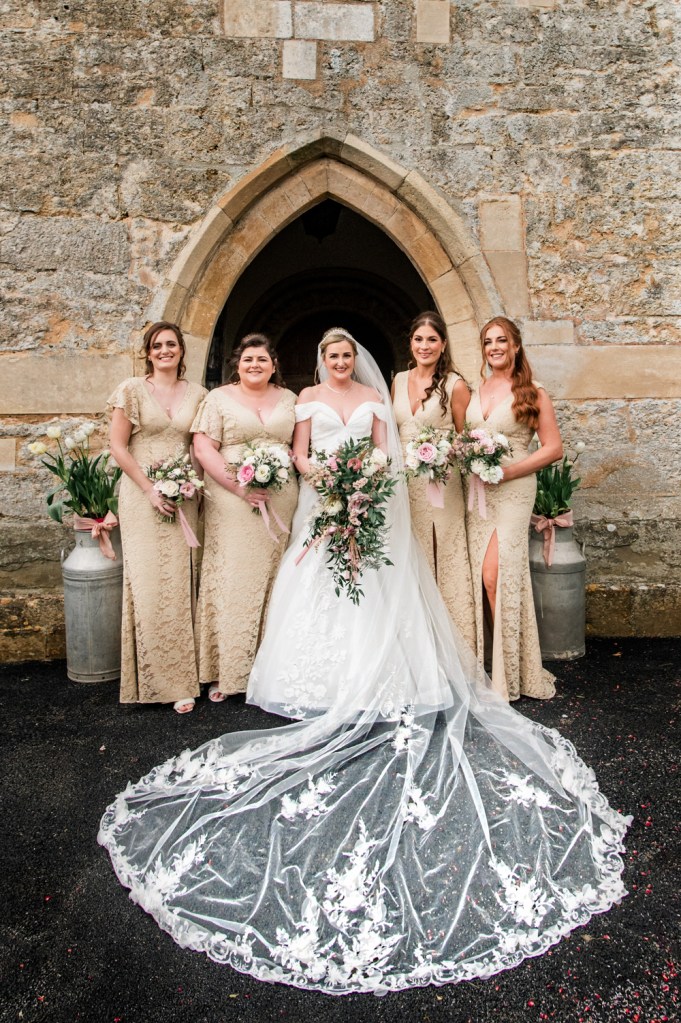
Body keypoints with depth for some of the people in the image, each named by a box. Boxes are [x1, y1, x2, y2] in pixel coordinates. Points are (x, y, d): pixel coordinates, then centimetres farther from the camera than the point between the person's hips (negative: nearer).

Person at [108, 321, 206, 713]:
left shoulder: (197, 394, 10)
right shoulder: (132, 390, 1)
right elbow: (118, 446, -2)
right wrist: (150, 489, -9)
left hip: (184, 498, 3)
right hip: (143, 496, -2)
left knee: (181, 584, 4)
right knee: (147, 583, -2)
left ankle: (181, 679, 13)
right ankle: (152, 679, 9)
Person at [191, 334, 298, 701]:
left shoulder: (288, 399, 15)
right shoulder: (219, 398, 4)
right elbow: (203, 448, -4)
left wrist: (287, 475, -4)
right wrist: (240, 486, -13)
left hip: (280, 502, 3)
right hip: (232, 503, -2)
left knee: (274, 581, 4)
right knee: (232, 581, -4)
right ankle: (226, 673, 5)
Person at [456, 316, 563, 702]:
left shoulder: (533, 394, -1)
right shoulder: (475, 392, 13)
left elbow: (554, 448, -5)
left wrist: (507, 471, -13)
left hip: (512, 489, -4)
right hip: (477, 490, 5)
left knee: (496, 576, -10)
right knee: (484, 578, 3)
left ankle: (510, 673, 4)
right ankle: (494, 664, 16)